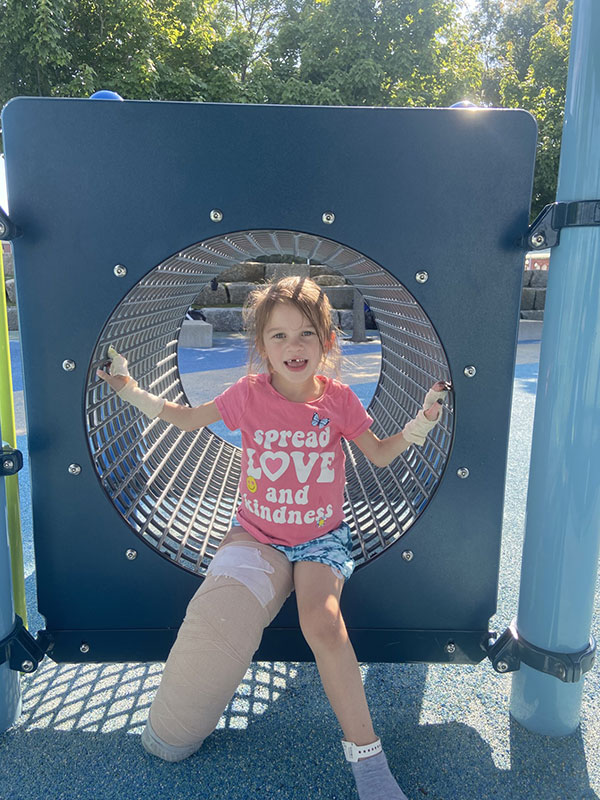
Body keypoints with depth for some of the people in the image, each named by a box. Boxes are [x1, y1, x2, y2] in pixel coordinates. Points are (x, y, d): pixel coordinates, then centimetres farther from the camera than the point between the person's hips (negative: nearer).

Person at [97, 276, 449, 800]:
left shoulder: (338, 398, -8)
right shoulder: (249, 394, -8)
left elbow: (380, 454, 5)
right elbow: (188, 419, 7)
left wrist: (421, 422, -11)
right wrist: (129, 390, -1)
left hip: (321, 537, 0)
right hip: (256, 534, 1)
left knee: (322, 621, -27)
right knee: (218, 617, -24)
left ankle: (366, 755, -6)